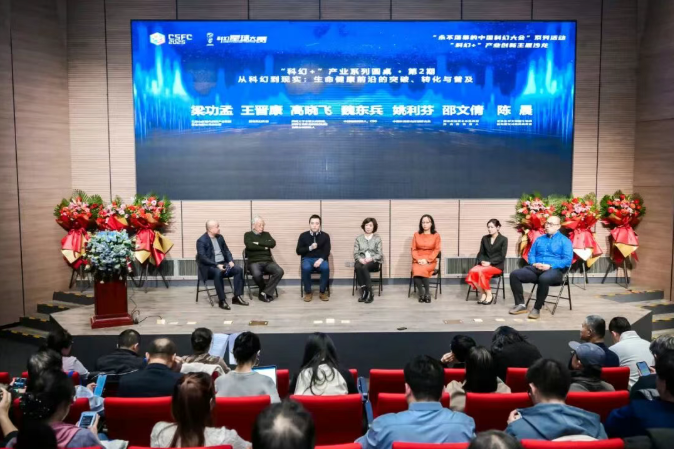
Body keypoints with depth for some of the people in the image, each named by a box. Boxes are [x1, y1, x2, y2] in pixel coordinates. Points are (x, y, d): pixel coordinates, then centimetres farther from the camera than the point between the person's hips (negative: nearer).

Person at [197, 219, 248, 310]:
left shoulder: (220, 237, 13)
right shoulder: (201, 241, -9)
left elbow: (226, 250, 16)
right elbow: (202, 258, -18)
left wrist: (231, 261, -4)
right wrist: (216, 265, -27)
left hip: (223, 263, 7)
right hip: (209, 266, -7)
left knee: (238, 269, -15)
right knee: (218, 272, -38)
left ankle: (237, 297, -10)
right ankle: (222, 300, -30)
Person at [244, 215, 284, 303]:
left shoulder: (266, 234, 20)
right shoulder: (248, 235, 10)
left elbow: (273, 243, 0)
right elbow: (250, 245, -10)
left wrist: (259, 243, -5)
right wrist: (264, 247, -4)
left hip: (268, 261, 3)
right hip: (254, 262, -3)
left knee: (279, 271, -27)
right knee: (256, 274, -37)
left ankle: (265, 292, -19)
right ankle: (267, 291, -7)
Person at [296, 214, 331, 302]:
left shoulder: (325, 236, 3)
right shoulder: (303, 235, 3)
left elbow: (327, 251, -2)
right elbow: (298, 251, 2)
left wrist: (321, 259, -21)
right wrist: (310, 248, -13)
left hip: (320, 259, 0)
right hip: (307, 259, 0)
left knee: (326, 268, -33)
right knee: (306, 268, -35)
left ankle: (322, 292, -14)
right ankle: (308, 292, -15)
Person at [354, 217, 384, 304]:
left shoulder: (377, 238, 8)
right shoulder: (358, 238, 13)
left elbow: (380, 254, 1)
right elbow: (355, 253, 6)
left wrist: (371, 258, -18)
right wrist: (360, 259, -15)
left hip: (374, 262, -2)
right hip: (361, 261, 2)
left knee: (364, 267, -36)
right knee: (357, 267, -35)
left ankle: (369, 293, -32)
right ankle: (363, 292, -31)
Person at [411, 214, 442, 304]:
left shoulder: (436, 235, 5)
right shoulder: (416, 235, 10)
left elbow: (437, 250, -1)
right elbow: (413, 249, 7)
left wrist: (427, 260, -13)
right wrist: (418, 259, -11)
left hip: (430, 261, -2)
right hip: (417, 261, 2)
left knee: (422, 270, -35)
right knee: (416, 270, -33)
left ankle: (427, 293, -16)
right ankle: (421, 294, -15)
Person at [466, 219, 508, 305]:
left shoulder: (503, 239, 0)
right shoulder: (485, 238, 12)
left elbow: (502, 256, -7)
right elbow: (481, 253, 13)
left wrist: (490, 263, -19)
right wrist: (482, 261, -10)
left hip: (497, 265, -4)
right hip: (485, 264, 4)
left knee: (481, 271, -34)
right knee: (472, 271, -29)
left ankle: (489, 295, -17)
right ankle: (482, 294, -15)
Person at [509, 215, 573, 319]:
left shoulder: (564, 240, 4)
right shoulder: (539, 239, 20)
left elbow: (568, 260, -7)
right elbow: (531, 254, 17)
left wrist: (550, 266, -19)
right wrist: (534, 263, -7)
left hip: (554, 270, -5)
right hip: (536, 268, 5)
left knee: (544, 278, -41)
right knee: (514, 274, -18)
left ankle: (537, 308, -25)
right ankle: (520, 304, -11)